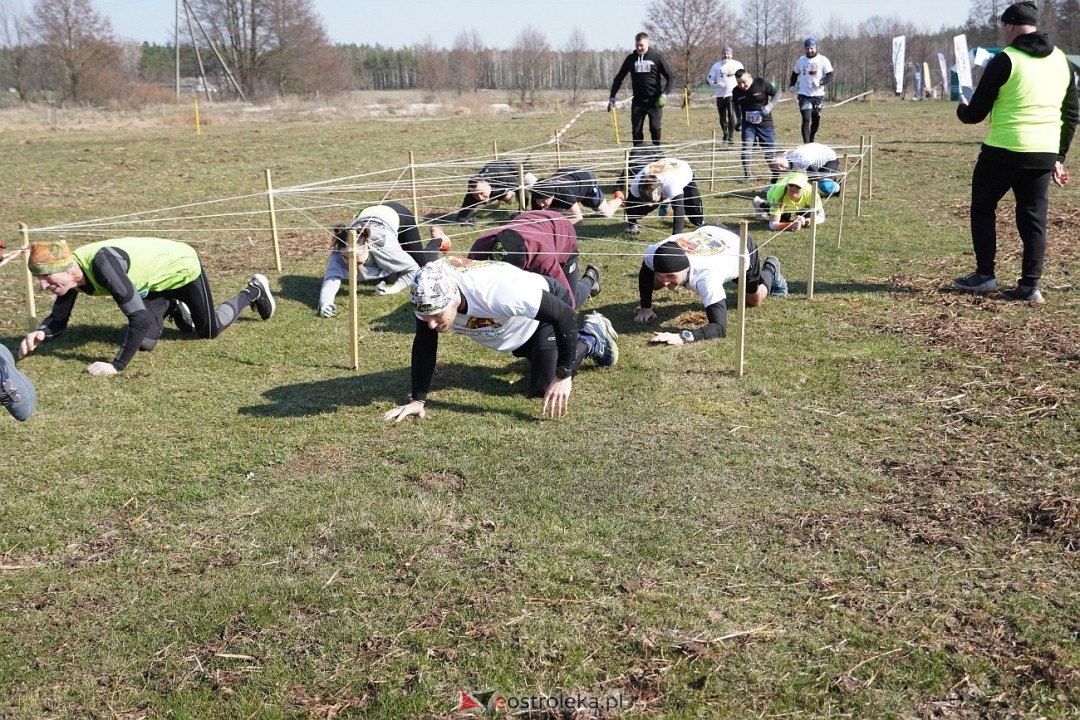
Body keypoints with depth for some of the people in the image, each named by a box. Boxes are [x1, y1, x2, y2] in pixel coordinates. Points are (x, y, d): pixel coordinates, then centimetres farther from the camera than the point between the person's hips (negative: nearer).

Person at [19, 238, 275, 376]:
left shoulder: (102, 264, -43)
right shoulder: (68, 273, -19)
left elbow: (140, 318, -44)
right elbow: (58, 320, -6)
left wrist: (117, 365, -41)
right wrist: (40, 333, -29)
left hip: (181, 266, -7)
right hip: (155, 279, 7)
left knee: (209, 330, 10)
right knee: (145, 343, 0)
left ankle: (254, 291, 34)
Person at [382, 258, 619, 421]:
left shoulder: (497, 290, -48)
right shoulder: (428, 299, -32)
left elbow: (563, 314, -42)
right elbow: (424, 347, -16)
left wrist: (563, 376, -42)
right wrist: (417, 400, -21)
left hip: (548, 308, -6)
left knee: (544, 388, -11)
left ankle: (591, 338, 9)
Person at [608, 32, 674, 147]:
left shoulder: (656, 57, -2)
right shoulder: (631, 58, 6)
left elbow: (671, 76, -2)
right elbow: (619, 78, 13)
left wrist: (665, 94, -15)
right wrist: (612, 97, 6)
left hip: (655, 101, -2)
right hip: (638, 101, 2)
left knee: (655, 128, -5)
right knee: (636, 130, -2)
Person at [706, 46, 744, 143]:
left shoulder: (737, 64, 6)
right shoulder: (716, 65, 7)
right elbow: (709, 79, 6)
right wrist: (718, 84, -13)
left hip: (733, 94, -2)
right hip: (720, 95, 2)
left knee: (732, 115, -16)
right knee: (722, 117, 9)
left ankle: (731, 137, -15)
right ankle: (725, 135, 28)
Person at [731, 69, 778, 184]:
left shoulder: (762, 84, -13)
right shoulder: (736, 91, -4)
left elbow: (776, 94, -2)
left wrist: (770, 106, -17)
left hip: (765, 123, -2)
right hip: (748, 124, 2)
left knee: (770, 150, 2)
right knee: (746, 148, -12)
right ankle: (746, 175, 2)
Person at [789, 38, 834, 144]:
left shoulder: (823, 60, -3)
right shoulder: (801, 60, 7)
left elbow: (830, 76, -7)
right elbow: (795, 73, 23)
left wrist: (820, 82, -26)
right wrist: (792, 85, 6)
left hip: (818, 95, 0)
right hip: (804, 95, 0)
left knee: (816, 120, 11)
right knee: (806, 119, -13)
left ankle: (811, 141, 32)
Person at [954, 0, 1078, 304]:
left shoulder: (1004, 61, -9)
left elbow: (976, 114, -5)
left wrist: (961, 109, 18)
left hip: (1003, 152, -5)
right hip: (1044, 154, 5)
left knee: (983, 208, 13)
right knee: (1034, 218, 10)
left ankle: (985, 275, 13)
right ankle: (1030, 285, 7)